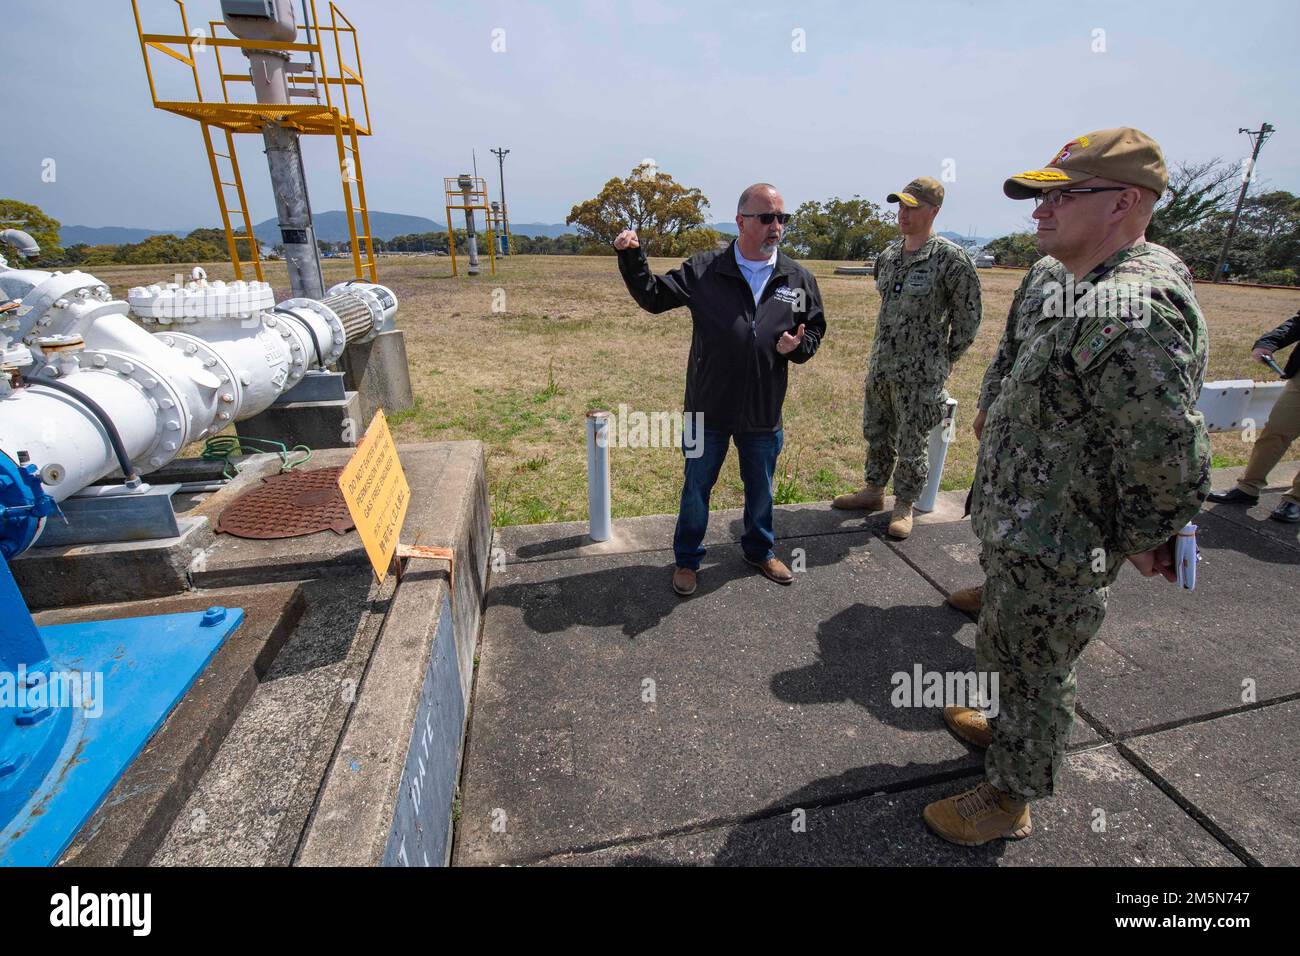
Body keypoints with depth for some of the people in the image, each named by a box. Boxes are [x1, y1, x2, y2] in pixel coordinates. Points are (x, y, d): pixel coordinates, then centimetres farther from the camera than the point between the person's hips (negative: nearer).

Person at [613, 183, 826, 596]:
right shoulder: (703, 269, -5)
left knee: (760, 488, 19)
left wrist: (799, 346, -10)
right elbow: (653, 296, 0)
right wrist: (631, 257, -14)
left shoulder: (799, 279, 2)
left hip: (764, 411, 3)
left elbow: (816, 329, 12)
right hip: (708, 408, -2)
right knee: (696, 488, 11)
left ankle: (761, 550, 44)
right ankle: (687, 559, 32)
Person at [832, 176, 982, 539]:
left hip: (919, 374, -6)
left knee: (912, 445, 5)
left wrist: (946, 360, -1)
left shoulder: (950, 258, -12)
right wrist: (884, 350, 17)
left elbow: (967, 317, -6)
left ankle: (904, 506, 21)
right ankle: (873, 491, 35)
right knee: (876, 434, 18)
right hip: (880, 366, 7)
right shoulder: (888, 255, 7)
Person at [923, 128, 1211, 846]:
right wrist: (993, 416, 16)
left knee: (1030, 668, 11)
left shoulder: (1137, 312, -28)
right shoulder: (1048, 276, 3)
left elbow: (1168, 456, -26)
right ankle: (1008, 728, 55)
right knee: (1005, 648, 29)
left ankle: (1010, 799, 35)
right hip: (1012, 519, 9)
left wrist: (1144, 541, -12)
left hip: (1054, 546, -9)